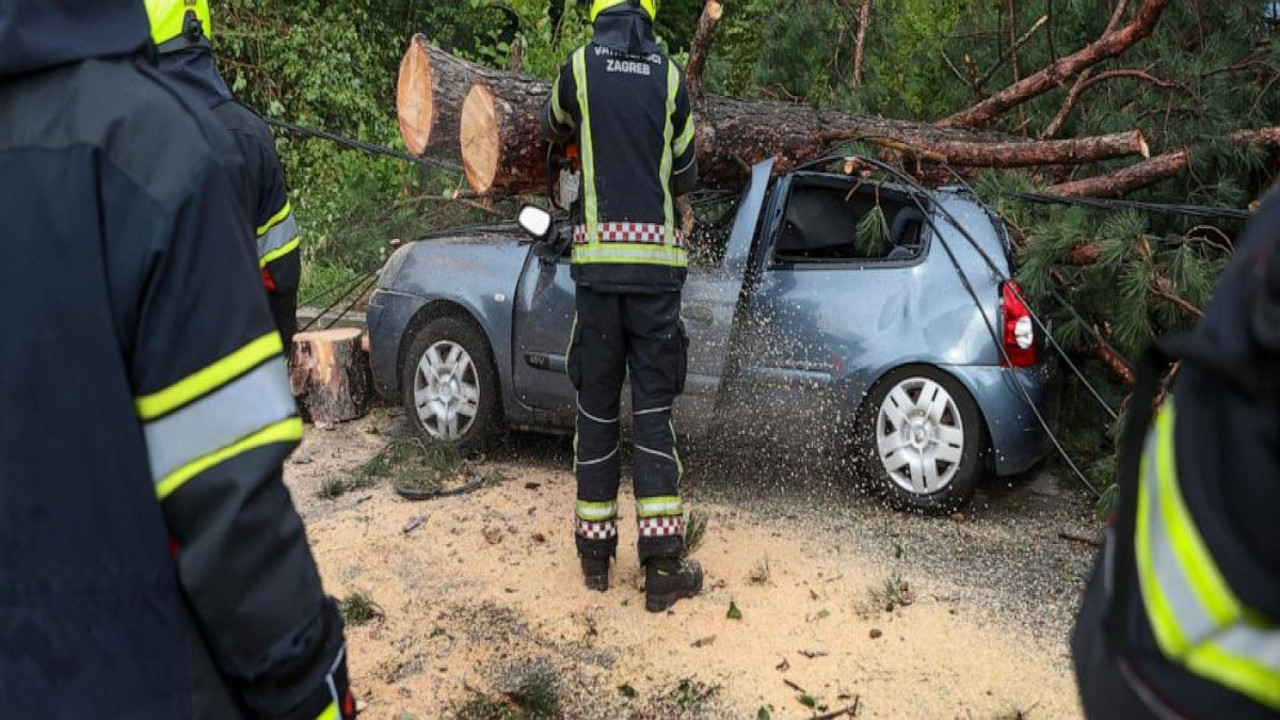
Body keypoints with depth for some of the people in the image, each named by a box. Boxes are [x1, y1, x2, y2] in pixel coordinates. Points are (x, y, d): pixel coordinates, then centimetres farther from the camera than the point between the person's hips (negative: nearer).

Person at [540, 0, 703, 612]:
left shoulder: (579, 67, 4)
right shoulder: (670, 77, 6)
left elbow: (554, 127, 26)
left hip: (598, 257, 0)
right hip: (657, 258, 0)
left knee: (596, 407, 10)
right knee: (653, 411, 2)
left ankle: (595, 554, 19)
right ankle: (662, 568, 3)